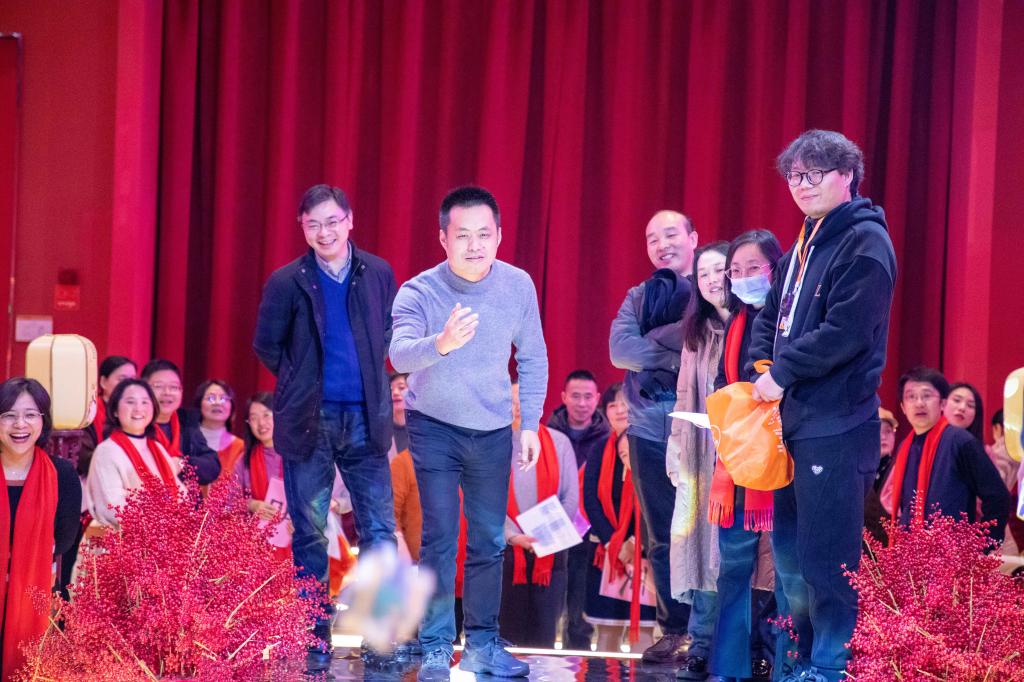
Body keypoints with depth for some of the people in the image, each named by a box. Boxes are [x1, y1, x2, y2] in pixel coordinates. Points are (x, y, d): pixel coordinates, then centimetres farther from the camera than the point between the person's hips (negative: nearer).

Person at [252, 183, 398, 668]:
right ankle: (314, 640, 11)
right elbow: (266, 345, 5)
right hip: (309, 420, -2)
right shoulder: (287, 282, -4)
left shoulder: (378, 274, 2)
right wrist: (301, 382, 4)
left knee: (379, 529, -1)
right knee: (309, 534, 4)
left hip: (365, 418, 2)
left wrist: (370, 374, 9)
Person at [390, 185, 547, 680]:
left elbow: (533, 359, 0)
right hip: (435, 427, -3)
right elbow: (399, 354, -37)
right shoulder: (418, 292, -20)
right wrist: (441, 344, -56)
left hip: (493, 430, 3)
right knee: (440, 539, -8)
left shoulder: (518, 286, -10)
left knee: (489, 541, 9)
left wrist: (530, 424, -4)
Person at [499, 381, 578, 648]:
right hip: (505, 548, -1)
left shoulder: (558, 443, 6)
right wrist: (513, 536, -14)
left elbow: (571, 498, 4)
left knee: (543, 632, -2)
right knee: (509, 631, -1)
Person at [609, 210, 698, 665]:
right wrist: (681, 357, -11)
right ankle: (673, 629, 13)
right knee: (661, 538, 6)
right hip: (648, 428, 4)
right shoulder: (638, 298, 15)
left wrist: (656, 339, -11)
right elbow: (620, 349, -2)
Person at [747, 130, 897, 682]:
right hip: (794, 422, 9)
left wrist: (782, 372, -12)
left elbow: (847, 331, -19)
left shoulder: (864, 242, -10)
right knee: (789, 551, 14)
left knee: (826, 555, -8)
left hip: (836, 426, -9)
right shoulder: (801, 248, 18)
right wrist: (761, 365, 3)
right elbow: (771, 318, 22)